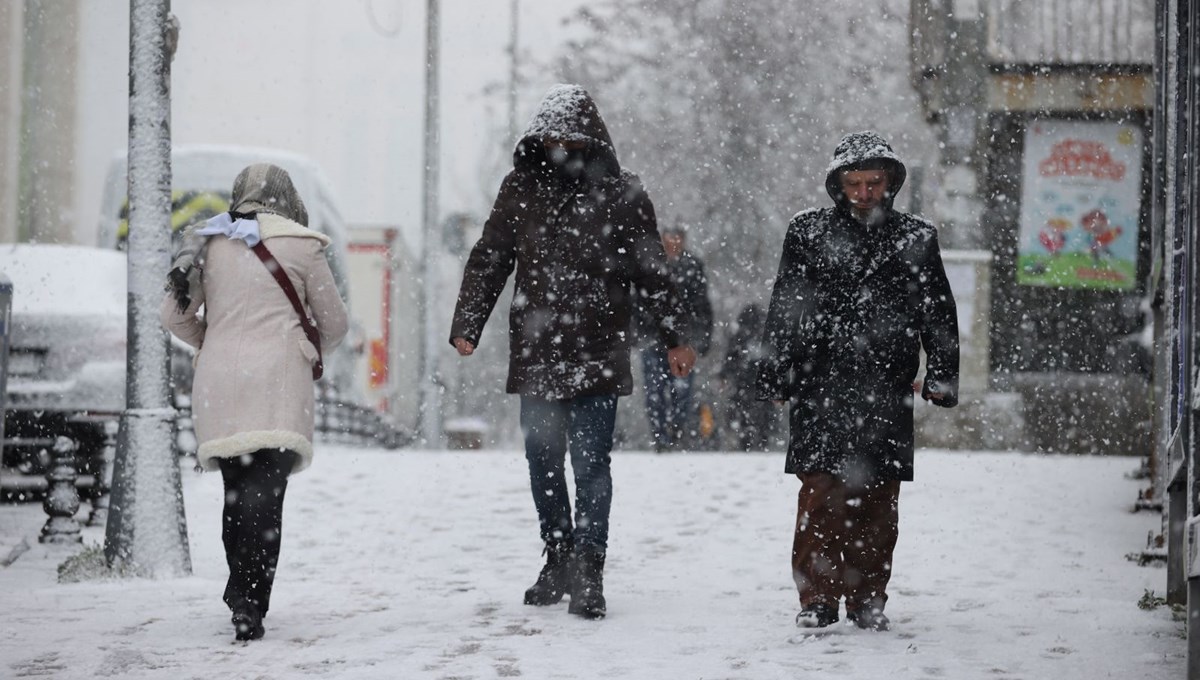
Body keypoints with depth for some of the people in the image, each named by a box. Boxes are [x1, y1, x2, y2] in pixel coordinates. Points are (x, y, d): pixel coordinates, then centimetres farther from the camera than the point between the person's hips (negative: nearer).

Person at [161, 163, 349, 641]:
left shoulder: (208, 244, 11)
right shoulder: (300, 247, 3)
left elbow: (175, 316, 14)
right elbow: (334, 323, 9)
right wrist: (311, 349, 30)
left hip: (218, 385, 4)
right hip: (278, 385, -4)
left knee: (236, 491, 14)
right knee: (265, 490, -11)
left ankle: (241, 596, 16)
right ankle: (249, 603, -23)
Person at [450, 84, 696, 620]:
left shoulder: (621, 194, 1)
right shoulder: (521, 189, 7)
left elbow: (651, 272, 6)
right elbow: (488, 261, 8)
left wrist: (674, 339, 6)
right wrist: (466, 328, -1)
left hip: (598, 355, -3)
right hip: (536, 354, 3)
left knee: (591, 467, -5)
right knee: (543, 464, 10)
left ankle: (588, 575, -2)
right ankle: (558, 560, 24)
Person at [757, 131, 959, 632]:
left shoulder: (915, 239, 11)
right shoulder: (808, 234, 8)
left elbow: (938, 314, 13)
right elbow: (784, 310, 8)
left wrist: (943, 374, 6)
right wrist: (776, 374, 3)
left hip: (887, 391, 1)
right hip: (821, 386, -1)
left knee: (878, 499, 3)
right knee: (822, 495, -7)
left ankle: (867, 598, 12)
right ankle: (817, 597, -2)